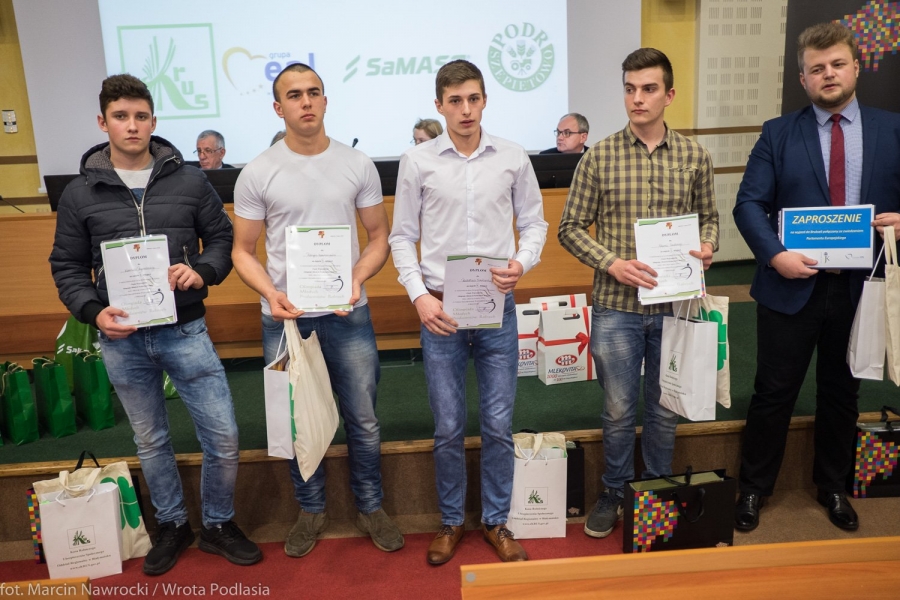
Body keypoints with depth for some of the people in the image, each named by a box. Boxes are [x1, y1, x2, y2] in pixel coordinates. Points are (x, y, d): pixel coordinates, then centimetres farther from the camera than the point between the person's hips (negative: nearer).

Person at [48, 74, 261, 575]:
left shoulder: (190, 181, 0)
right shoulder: (80, 193, 1)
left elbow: (222, 237, 7)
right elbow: (67, 267, 6)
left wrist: (202, 272, -13)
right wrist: (93, 311, -11)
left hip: (186, 332, -1)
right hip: (122, 339, 1)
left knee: (224, 438, 0)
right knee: (151, 442, 16)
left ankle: (219, 524, 25)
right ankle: (172, 526, 37)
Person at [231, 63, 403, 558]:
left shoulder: (357, 164, 1)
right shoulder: (257, 173, -2)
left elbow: (379, 234, 5)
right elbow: (243, 250, 1)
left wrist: (358, 278, -13)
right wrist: (271, 293, -17)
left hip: (348, 314, 1)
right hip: (285, 317, 0)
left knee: (363, 420, 10)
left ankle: (370, 507, 32)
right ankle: (311, 510, 34)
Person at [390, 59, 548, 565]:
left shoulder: (513, 158, 3)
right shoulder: (418, 162, 0)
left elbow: (534, 222, 9)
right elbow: (402, 237, 3)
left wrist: (523, 262, -11)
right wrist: (419, 295, -8)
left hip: (497, 307, 1)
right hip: (441, 309, 0)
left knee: (499, 425, 8)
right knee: (449, 428, 9)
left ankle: (496, 520, 28)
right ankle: (452, 521, 30)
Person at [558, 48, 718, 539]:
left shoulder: (694, 156, 2)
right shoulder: (600, 157, -4)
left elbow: (708, 216, 13)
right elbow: (571, 228, -2)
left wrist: (707, 247, -8)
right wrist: (612, 263, -16)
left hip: (674, 305, 2)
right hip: (616, 306, -2)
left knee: (664, 409, 16)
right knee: (618, 410, 10)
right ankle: (614, 492, 32)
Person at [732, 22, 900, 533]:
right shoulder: (779, 133, 1)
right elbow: (750, 204, -7)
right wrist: (776, 255, -21)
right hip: (792, 286, -2)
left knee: (842, 392, 16)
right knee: (775, 392, 6)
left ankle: (833, 487, 36)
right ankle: (754, 488, 24)